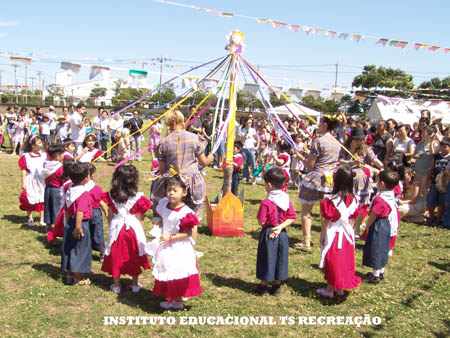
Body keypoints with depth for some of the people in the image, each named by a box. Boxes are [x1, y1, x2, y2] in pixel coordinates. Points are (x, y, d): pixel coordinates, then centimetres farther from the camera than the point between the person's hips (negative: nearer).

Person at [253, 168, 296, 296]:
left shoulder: (266, 202, -18)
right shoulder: (287, 200, -1)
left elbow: (261, 222, -18)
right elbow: (292, 218, -3)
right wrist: (280, 226, -9)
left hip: (268, 233, -5)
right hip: (282, 234, 5)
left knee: (267, 258, 7)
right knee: (280, 258, 14)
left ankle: (263, 287, 19)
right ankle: (276, 287, 23)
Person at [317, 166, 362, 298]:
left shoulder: (331, 201, -22)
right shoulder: (353, 200, -5)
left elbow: (327, 222, -14)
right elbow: (352, 220, 4)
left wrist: (321, 237, -4)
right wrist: (349, 231, 17)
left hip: (334, 235, -5)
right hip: (347, 235, 5)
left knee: (333, 262, 7)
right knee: (345, 261, 16)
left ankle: (330, 290, 20)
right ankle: (340, 288, 30)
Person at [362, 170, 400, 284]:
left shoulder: (379, 199, -26)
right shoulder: (391, 195, -3)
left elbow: (373, 216, -19)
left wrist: (367, 227, -7)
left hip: (378, 227, -9)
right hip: (387, 226, 9)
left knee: (375, 250, 4)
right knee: (383, 249, 20)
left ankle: (375, 276, 14)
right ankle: (381, 272, 34)